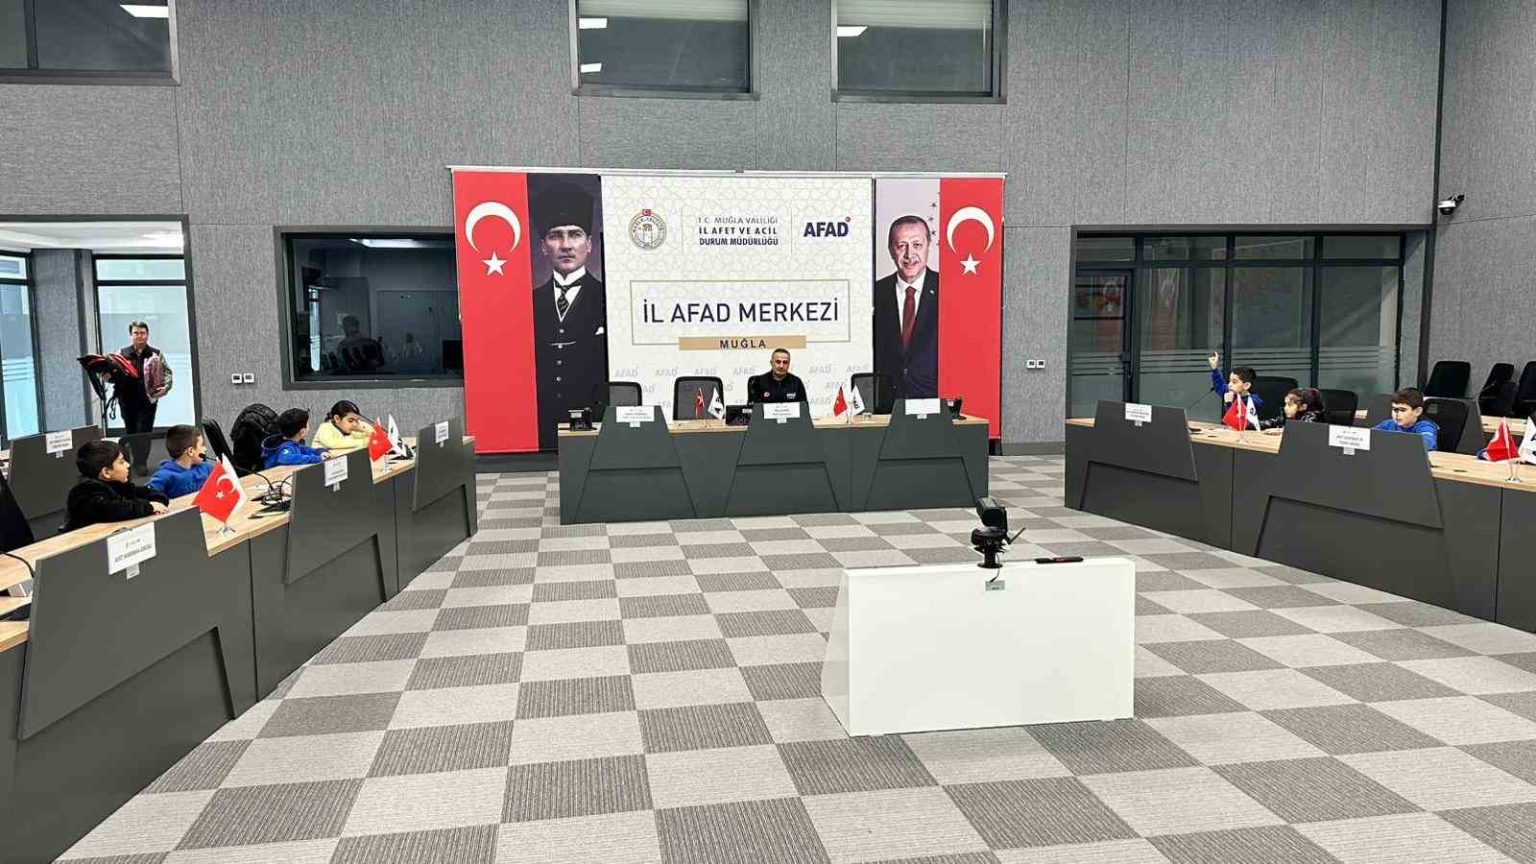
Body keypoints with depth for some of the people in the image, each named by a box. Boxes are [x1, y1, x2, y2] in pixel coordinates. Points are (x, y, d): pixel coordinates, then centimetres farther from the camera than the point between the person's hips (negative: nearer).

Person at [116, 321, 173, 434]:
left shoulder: (156, 354, 6)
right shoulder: (122, 354, 8)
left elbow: (167, 372, 5)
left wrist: (166, 387, -11)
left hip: (148, 400, -2)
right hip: (127, 400, 2)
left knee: (144, 432, -7)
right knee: (130, 432, 9)